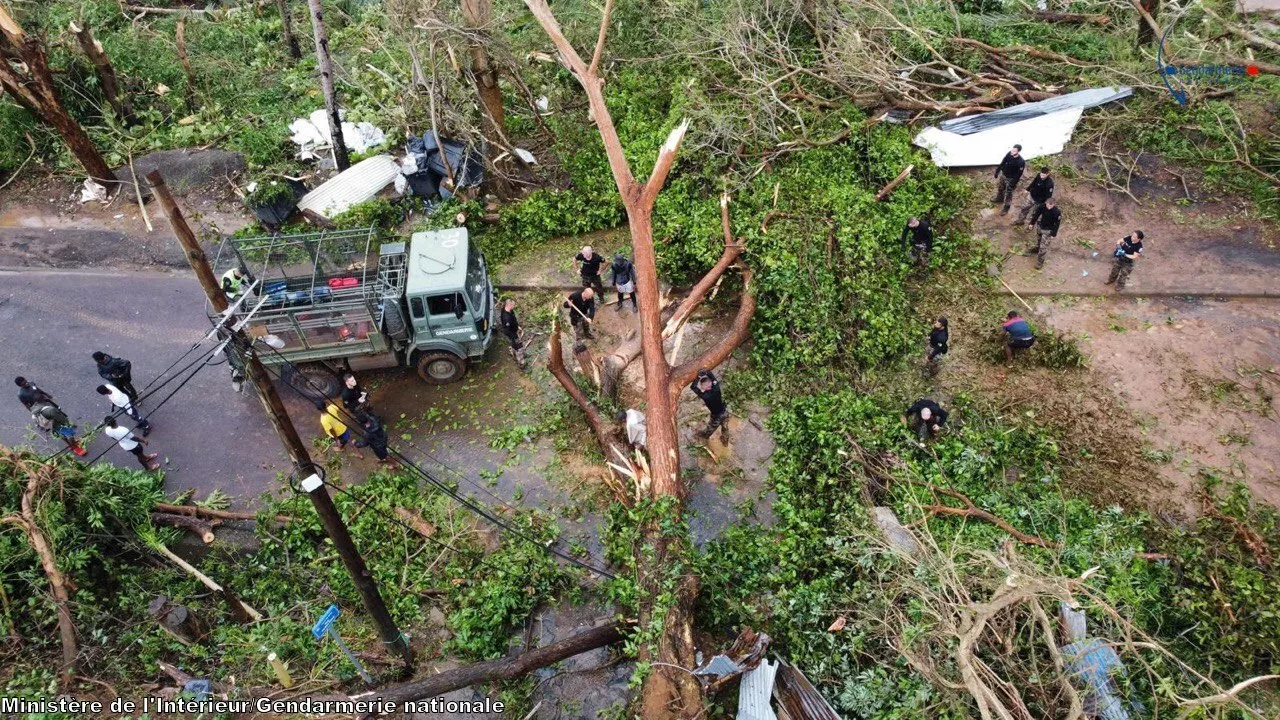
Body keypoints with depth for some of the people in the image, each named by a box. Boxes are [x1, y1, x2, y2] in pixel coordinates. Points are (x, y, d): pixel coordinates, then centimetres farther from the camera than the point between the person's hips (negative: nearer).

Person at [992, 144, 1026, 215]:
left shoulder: (1021, 162, -34)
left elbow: (1018, 174, -24)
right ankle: (999, 198, 59)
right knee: (1000, 187, 30)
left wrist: (1013, 184, -19)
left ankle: (1005, 208, 32)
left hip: (1010, 179, -6)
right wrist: (997, 171, 8)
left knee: (1008, 194, 12)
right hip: (1003, 174, 6)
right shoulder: (1009, 154, -18)